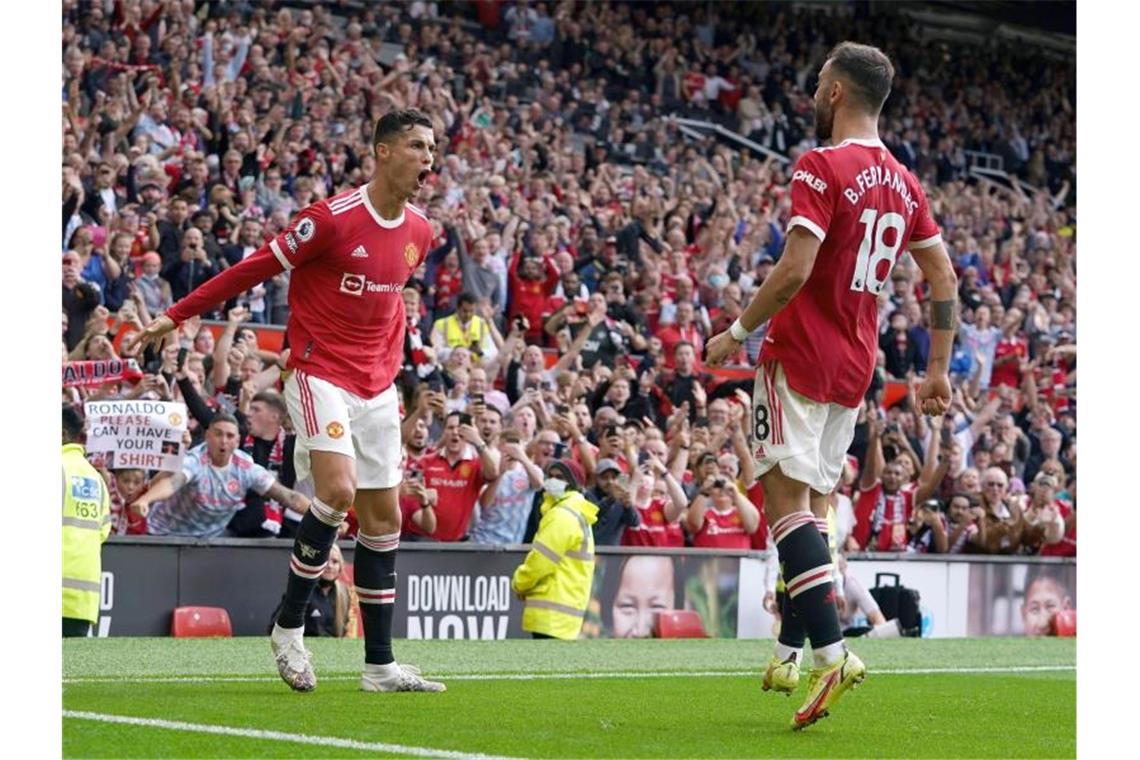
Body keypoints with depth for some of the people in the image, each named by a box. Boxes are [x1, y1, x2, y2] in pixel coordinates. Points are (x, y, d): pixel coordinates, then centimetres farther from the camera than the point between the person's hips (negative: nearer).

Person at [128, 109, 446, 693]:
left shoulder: (419, 232, 6)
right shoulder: (332, 218, -15)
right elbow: (256, 268, -8)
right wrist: (176, 315, -6)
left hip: (377, 389, 7)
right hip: (320, 376, -7)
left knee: (384, 518, 4)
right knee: (338, 491, -23)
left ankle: (380, 666, 8)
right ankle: (288, 627, -5)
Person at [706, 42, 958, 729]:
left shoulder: (821, 167, -13)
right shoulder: (902, 182, 12)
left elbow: (796, 270, -21)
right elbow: (944, 277, 14)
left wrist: (738, 331, -9)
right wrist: (939, 370, 19)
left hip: (801, 356, -8)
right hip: (856, 365, 8)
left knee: (787, 497, -10)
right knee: (815, 501, 14)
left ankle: (832, 650, -23)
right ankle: (790, 651, 16)